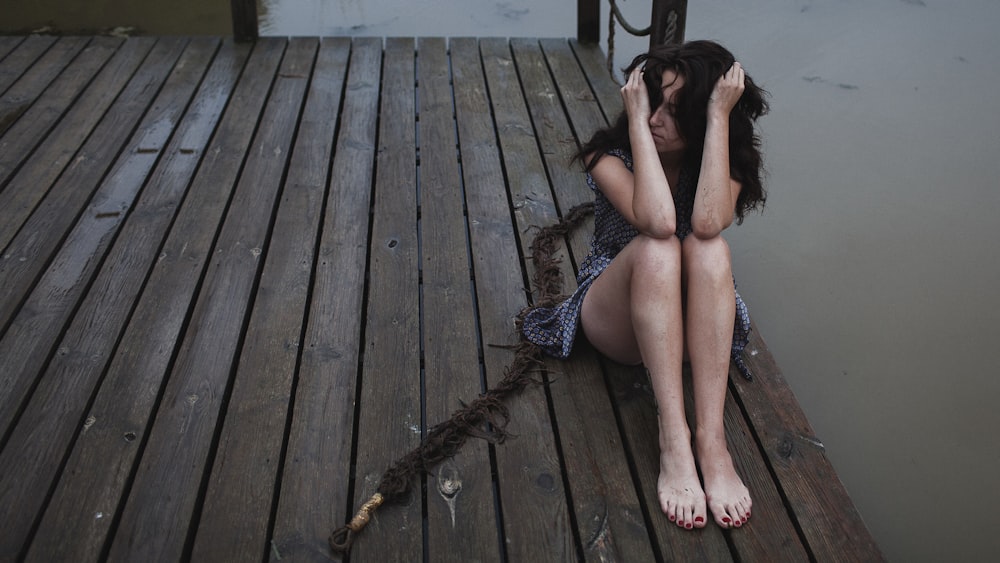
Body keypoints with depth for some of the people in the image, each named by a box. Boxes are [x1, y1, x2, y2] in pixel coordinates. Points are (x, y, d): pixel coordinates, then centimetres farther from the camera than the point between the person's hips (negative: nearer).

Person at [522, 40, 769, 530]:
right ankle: (673, 436, -40)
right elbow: (657, 221, -34)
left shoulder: (725, 163, -7)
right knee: (656, 249, -34)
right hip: (615, 319, -1)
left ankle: (711, 438, -39)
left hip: (689, 324, 2)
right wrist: (636, 118, -29)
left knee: (708, 248, -32)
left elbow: (709, 222, -32)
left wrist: (720, 115, -29)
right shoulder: (609, 156, -13)